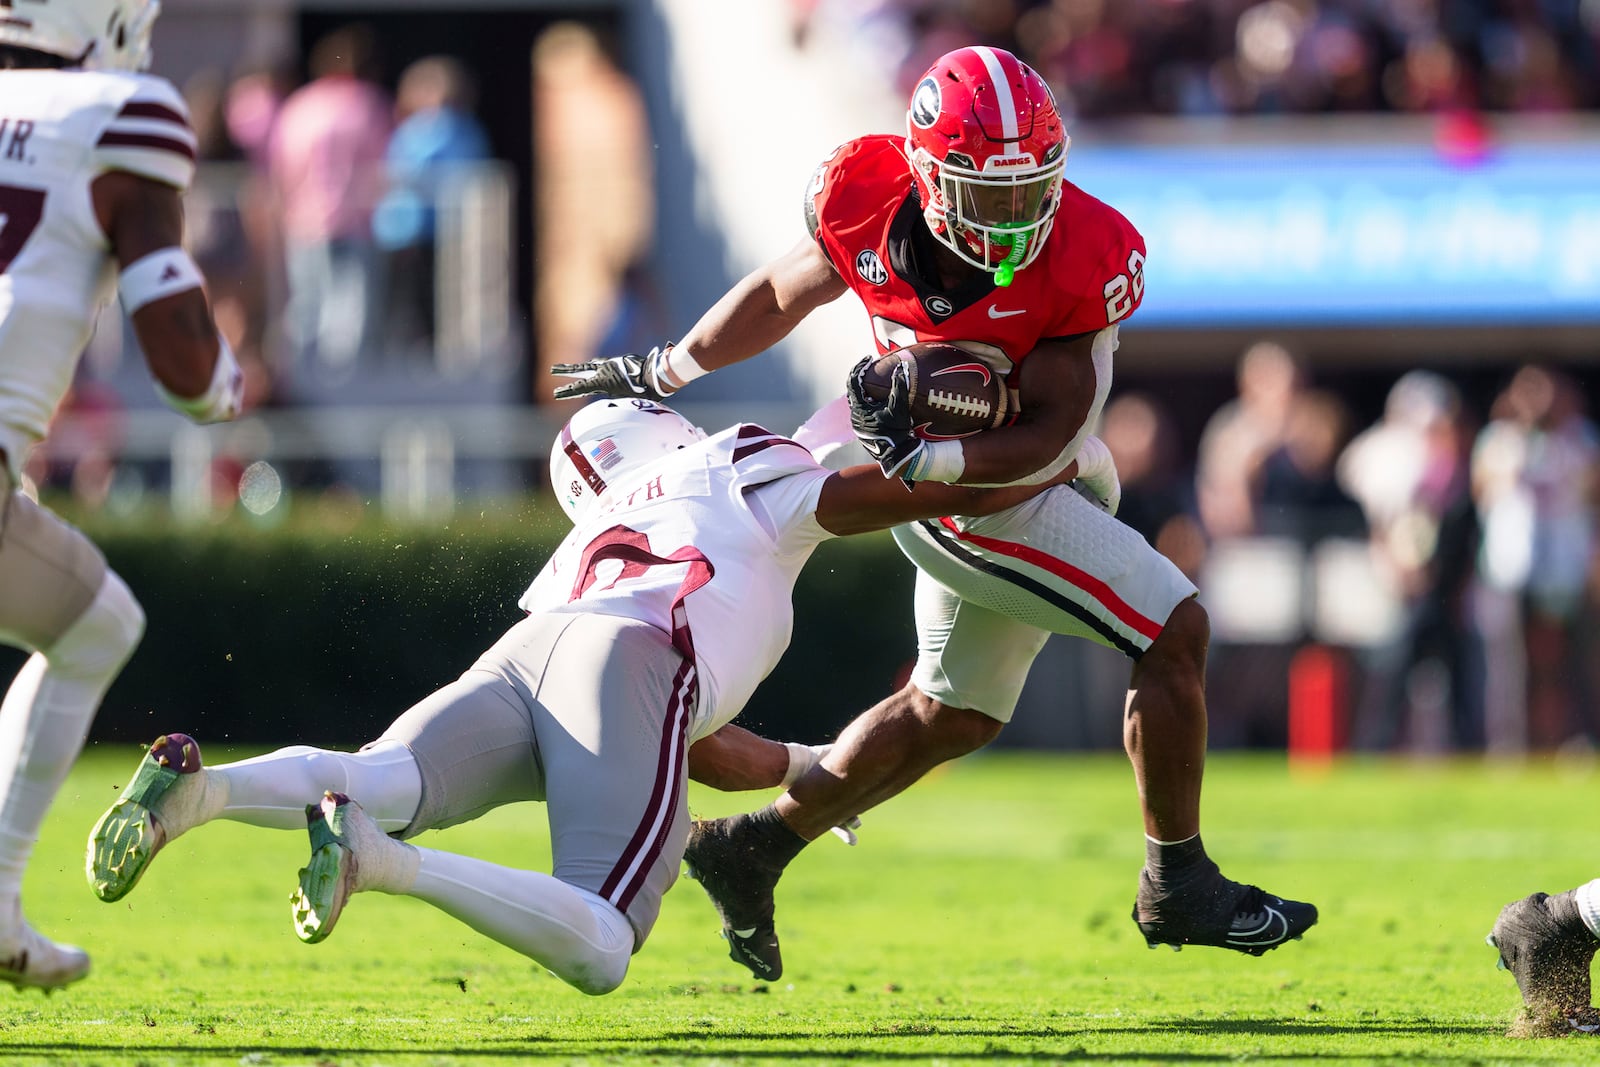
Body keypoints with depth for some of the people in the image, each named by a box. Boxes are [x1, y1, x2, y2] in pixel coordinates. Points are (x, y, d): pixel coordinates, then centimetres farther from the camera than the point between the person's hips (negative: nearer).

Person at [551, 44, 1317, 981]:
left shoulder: (1083, 257, -24)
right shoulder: (870, 208, -24)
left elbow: (1046, 429, -21)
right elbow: (779, 296, -1)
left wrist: (931, 457, -37)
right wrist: (666, 372, 9)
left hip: (1019, 473, 4)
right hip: (973, 503, -4)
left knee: (952, 714, 20)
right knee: (1176, 630, -12)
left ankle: (755, 846, 34)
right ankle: (1178, 886, 1)